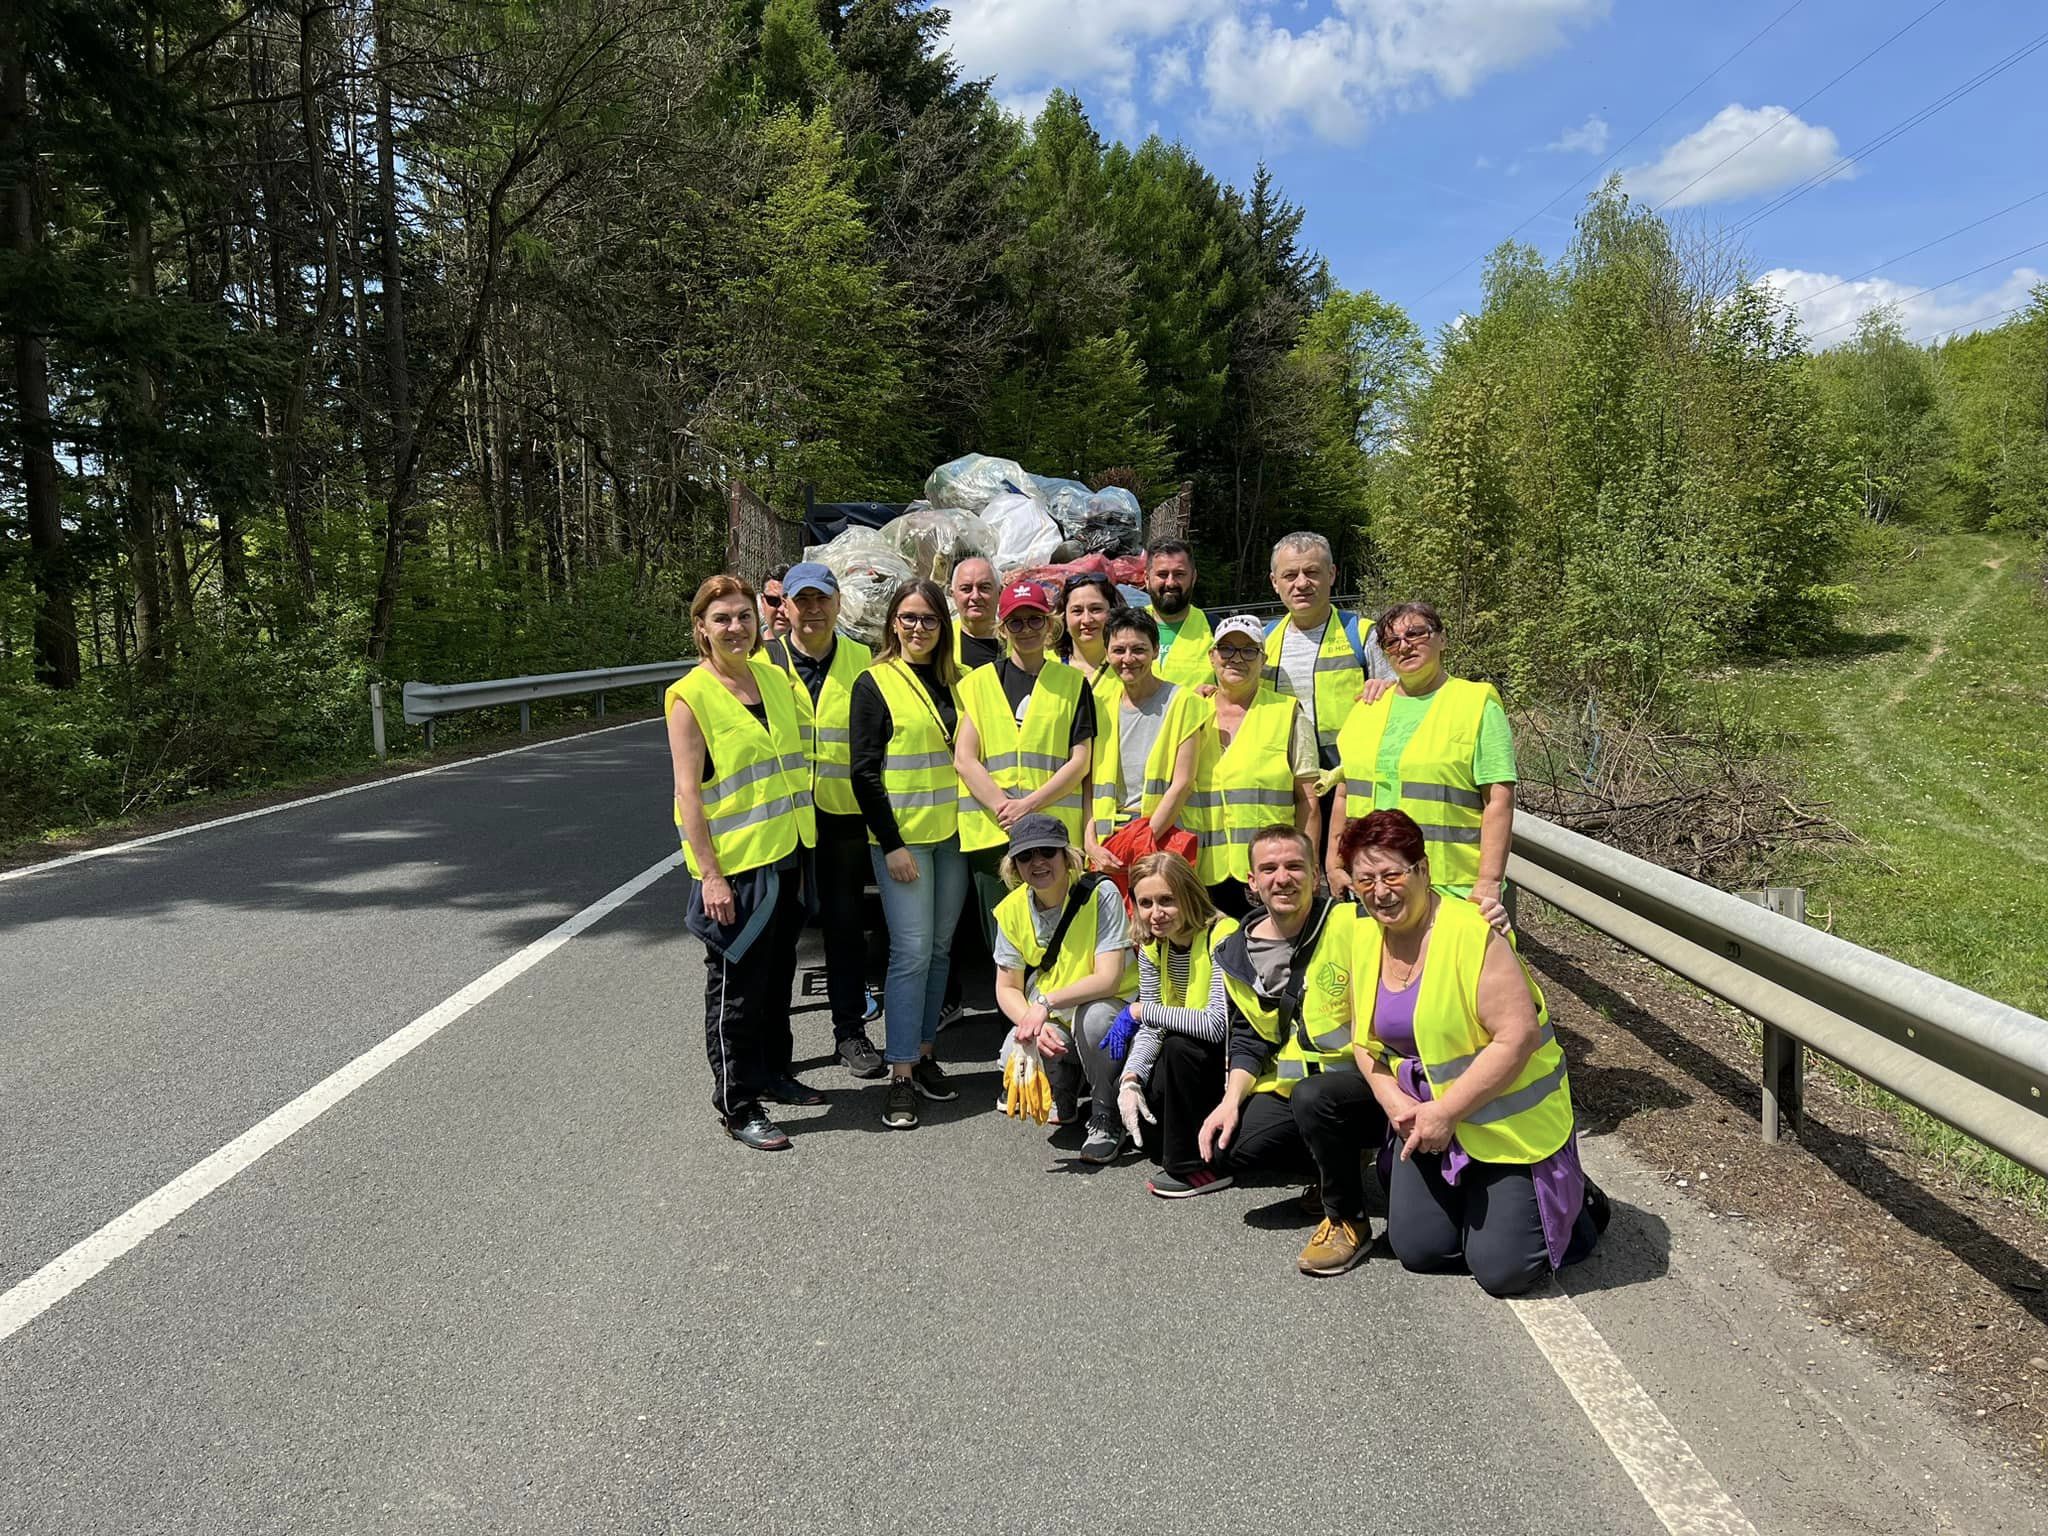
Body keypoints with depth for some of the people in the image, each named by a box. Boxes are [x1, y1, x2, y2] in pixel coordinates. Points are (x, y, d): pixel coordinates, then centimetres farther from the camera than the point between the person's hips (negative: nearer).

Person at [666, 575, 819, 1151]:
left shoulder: (775, 678, 9)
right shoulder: (689, 696, -10)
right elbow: (687, 790, -14)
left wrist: (805, 843, 15)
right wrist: (709, 874, -18)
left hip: (787, 856, 7)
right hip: (734, 865, -6)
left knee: (777, 976, 18)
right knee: (736, 987, 3)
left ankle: (773, 1072, 34)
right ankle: (737, 1106, 14)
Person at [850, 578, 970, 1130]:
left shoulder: (953, 680, 10)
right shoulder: (875, 683, -5)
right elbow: (865, 772, -8)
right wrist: (891, 844, -12)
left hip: (952, 831, 5)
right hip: (900, 835, -5)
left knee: (939, 948, 10)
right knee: (911, 951, -8)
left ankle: (923, 1054, 21)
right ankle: (901, 1076, 0)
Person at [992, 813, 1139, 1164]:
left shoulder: (1101, 895, -20)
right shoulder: (1012, 910, -6)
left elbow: (1109, 979, -26)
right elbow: (1007, 988, -2)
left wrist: (1045, 1003, -36)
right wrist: (1035, 1025, -24)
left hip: (1110, 1007, -4)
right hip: (1052, 1021, 4)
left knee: (1093, 1015, -37)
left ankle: (1107, 1121, -14)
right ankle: (1064, 1100, 12)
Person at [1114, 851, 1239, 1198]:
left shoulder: (1223, 938, -24)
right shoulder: (1152, 948, -1)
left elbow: (1217, 1025, -34)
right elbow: (1150, 1031, -2)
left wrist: (1143, 1010, -22)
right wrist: (1130, 1079, -21)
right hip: (1192, 1061, 7)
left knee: (1178, 1047, -30)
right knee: (1132, 1092, -11)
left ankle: (1195, 1167, -16)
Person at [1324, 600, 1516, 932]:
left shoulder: (1478, 703, 0)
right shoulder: (1368, 707, 15)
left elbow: (1499, 800, -7)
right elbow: (1344, 792, 19)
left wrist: (1489, 883, -14)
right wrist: (1334, 866, 12)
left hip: (1450, 889, -4)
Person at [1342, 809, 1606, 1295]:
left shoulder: (1473, 932, -23)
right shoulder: (1364, 939, 0)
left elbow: (1517, 1037, -26)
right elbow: (1365, 1038, 8)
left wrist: (1446, 1112, -23)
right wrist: (1394, 1100, -9)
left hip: (1509, 1125, -6)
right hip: (1424, 1116, 6)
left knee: (1501, 1269, -6)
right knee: (1418, 1250, 3)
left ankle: (1580, 1204, 22)